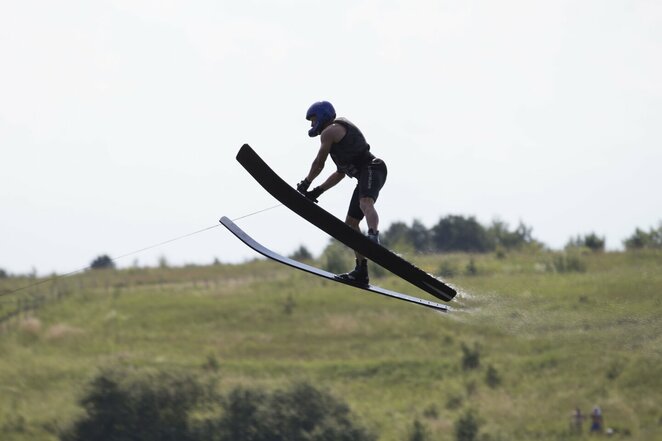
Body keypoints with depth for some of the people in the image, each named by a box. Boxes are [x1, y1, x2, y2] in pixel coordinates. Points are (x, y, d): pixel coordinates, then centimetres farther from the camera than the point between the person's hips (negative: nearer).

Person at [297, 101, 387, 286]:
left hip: (371, 168, -10)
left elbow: (319, 163, 6)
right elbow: (340, 173, 39)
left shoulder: (329, 131, 2)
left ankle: (374, 236, -68)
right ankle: (361, 272, 11)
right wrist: (317, 191, 34)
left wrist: (305, 183, 22)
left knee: (365, 203, -37)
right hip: (366, 175, 10)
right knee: (351, 223, 11)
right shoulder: (342, 132, 34)